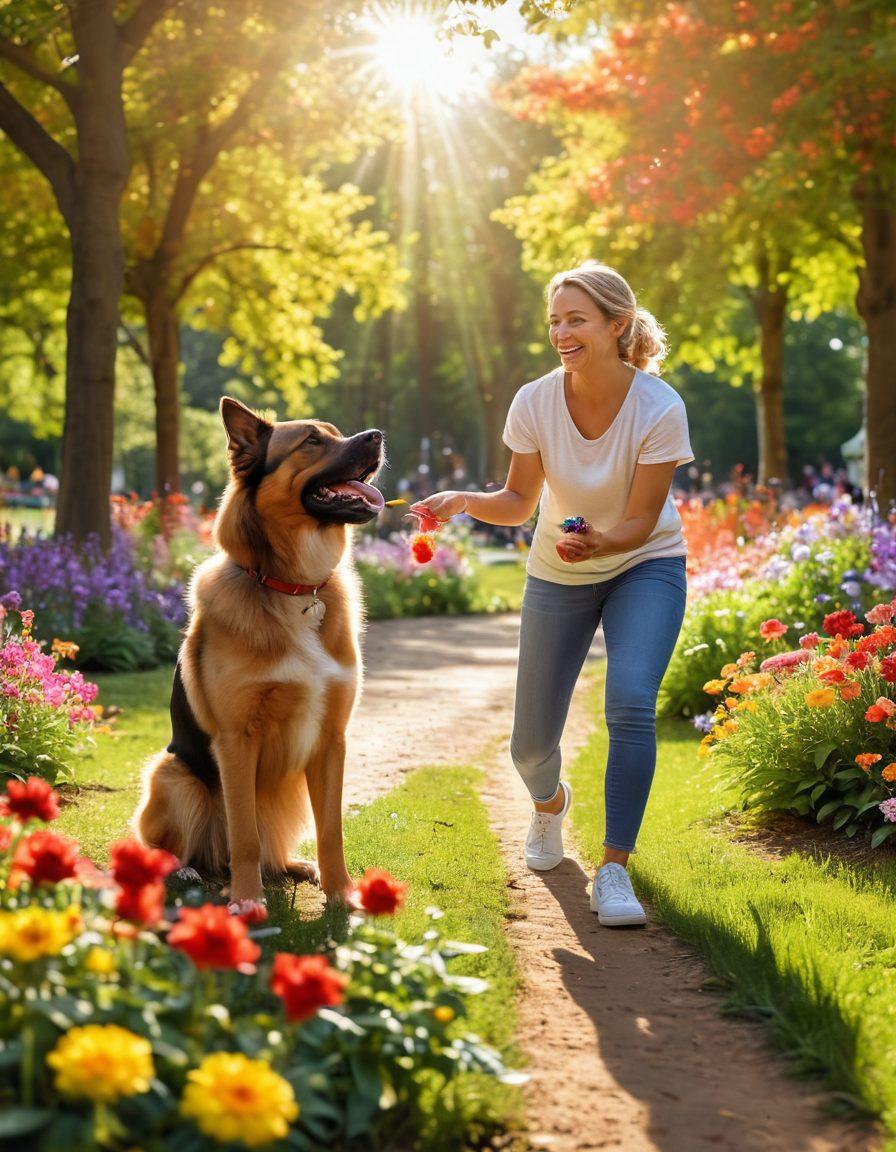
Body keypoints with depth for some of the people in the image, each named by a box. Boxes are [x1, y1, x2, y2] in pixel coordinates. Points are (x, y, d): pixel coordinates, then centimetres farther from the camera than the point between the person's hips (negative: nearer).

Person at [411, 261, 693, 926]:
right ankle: (550, 803, 41)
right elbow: (519, 502, -6)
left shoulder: (659, 408, -23)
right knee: (531, 743, 3)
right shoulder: (535, 403, -17)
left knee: (631, 702, -28)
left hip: (644, 566, -2)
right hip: (556, 577, 3)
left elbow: (641, 522, -19)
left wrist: (599, 542, -40)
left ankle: (614, 870, -16)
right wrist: (466, 501, -26)